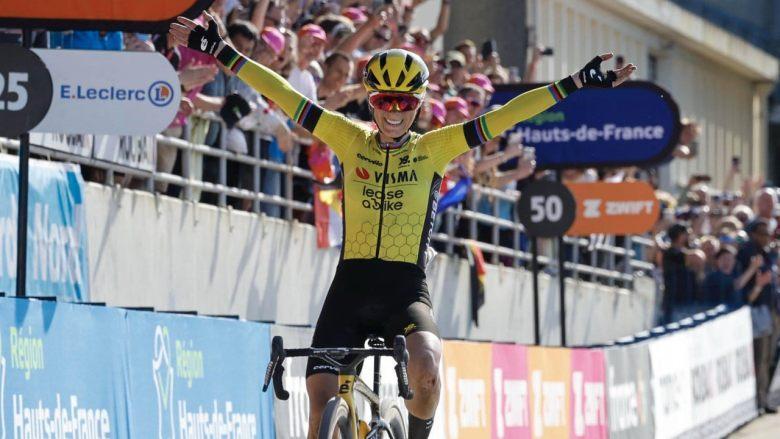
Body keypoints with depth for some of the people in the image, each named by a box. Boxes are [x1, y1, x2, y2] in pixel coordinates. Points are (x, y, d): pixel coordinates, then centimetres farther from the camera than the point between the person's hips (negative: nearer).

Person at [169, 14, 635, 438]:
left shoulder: (433, 150, 3)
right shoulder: (351, 141, 6)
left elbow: (501, 118, -3)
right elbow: (286, 97, 4)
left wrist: (575, 84, -8)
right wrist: (222, 53, 2)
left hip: (407, 292, -2)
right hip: (351, 287, 2)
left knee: (425, 366, -31)